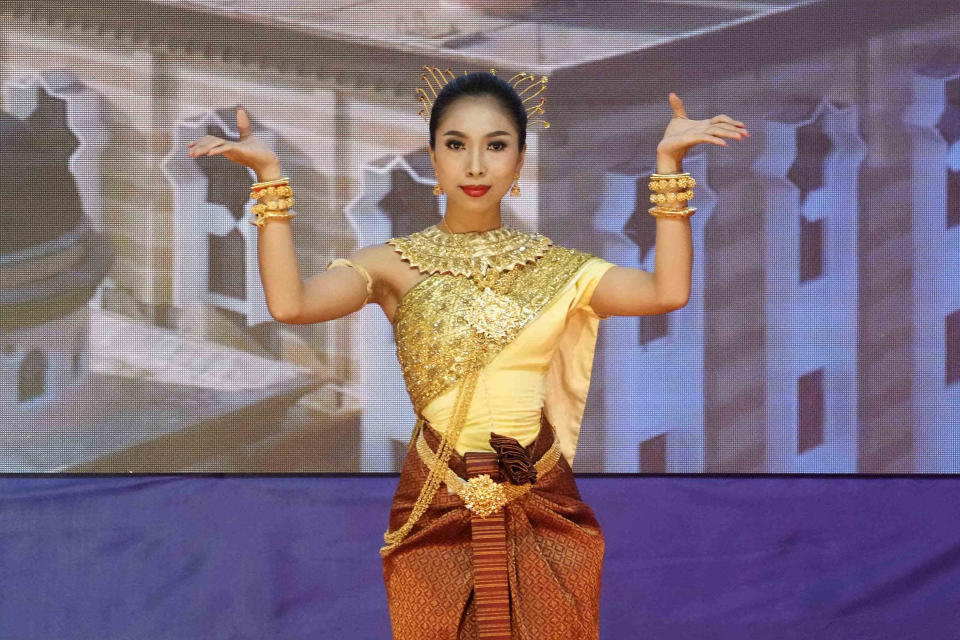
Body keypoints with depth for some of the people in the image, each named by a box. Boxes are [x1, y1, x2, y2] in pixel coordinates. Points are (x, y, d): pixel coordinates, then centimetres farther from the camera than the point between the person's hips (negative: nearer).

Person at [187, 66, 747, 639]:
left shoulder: (554, 267, 4)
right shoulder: (396, 264, 0)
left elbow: (666, 292, -11)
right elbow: (289, 303, -17)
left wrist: (669, 165, -14)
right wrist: (269, 177, -19)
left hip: (544, 511, 1)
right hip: (436, 515, -1)